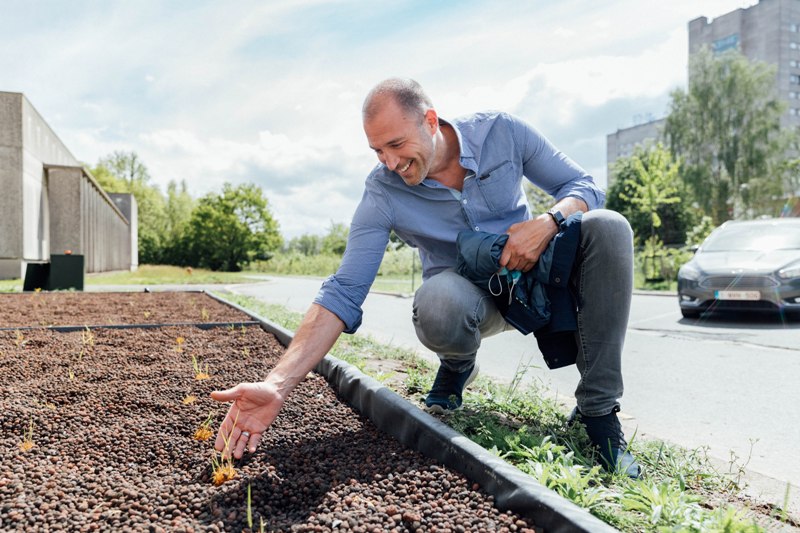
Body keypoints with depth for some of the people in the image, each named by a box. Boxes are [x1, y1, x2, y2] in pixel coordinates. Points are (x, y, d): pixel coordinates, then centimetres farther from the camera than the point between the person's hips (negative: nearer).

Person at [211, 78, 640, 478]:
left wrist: (548, 222, -28)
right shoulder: (382, 194, -18)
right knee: (439, 301, -39)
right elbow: (343, 293, -23)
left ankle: (597, 411, -18)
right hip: (468, 297, -2)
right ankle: (458, 366, 1)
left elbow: (584, 187, -5)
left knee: (608, 228, -27)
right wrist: (277, 385, -34)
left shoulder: (501, 132, -14)